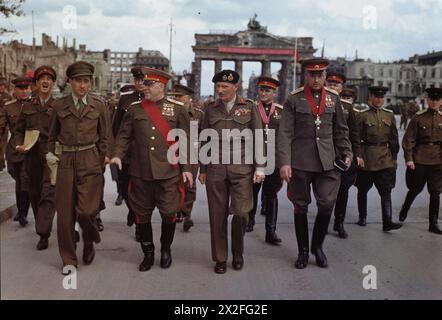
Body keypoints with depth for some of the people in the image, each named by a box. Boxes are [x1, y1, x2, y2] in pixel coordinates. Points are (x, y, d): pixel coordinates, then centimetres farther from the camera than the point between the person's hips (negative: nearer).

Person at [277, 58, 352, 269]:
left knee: (327, 204, 0)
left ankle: (317, 246, 22)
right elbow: (285, 133, -6)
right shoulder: (294, 99, -2)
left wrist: (346, 153, 8)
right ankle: (303, 251, 22)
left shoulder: (333, 98, 8)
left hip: (327, 162, 2)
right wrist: (284, 162, -12)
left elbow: (341, 130, 16)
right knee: (300, 207, 7)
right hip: (300, 163, -2)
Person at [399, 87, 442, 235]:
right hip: (419, 160, -2)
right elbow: (409, 139, -5)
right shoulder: (418, 117, -3)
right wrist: (409, 158, -10)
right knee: (415, 189, 10)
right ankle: (404, 210, 38)